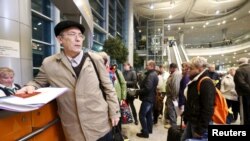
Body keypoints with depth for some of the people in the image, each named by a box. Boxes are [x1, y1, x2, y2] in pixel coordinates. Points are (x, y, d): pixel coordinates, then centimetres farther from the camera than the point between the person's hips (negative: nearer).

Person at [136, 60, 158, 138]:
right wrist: (140, 90, 4)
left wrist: (138, 92, -18)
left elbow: (147, 88, -31)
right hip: (151, 97, 11)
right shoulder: (154, 74, 12)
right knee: (149, 114, 20)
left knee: (142, 115, -2)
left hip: (147, 98, -11)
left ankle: (145, 132, 6)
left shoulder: (150, 75, -22)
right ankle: (149, 129, 33)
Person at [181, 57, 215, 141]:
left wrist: (201, 129, -21)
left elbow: (208, 108, -23)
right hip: (191, 122, 9)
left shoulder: (206, 83, -18)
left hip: (199, 124, -9)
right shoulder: (194, 82, 12)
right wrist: (186, 120, 17)